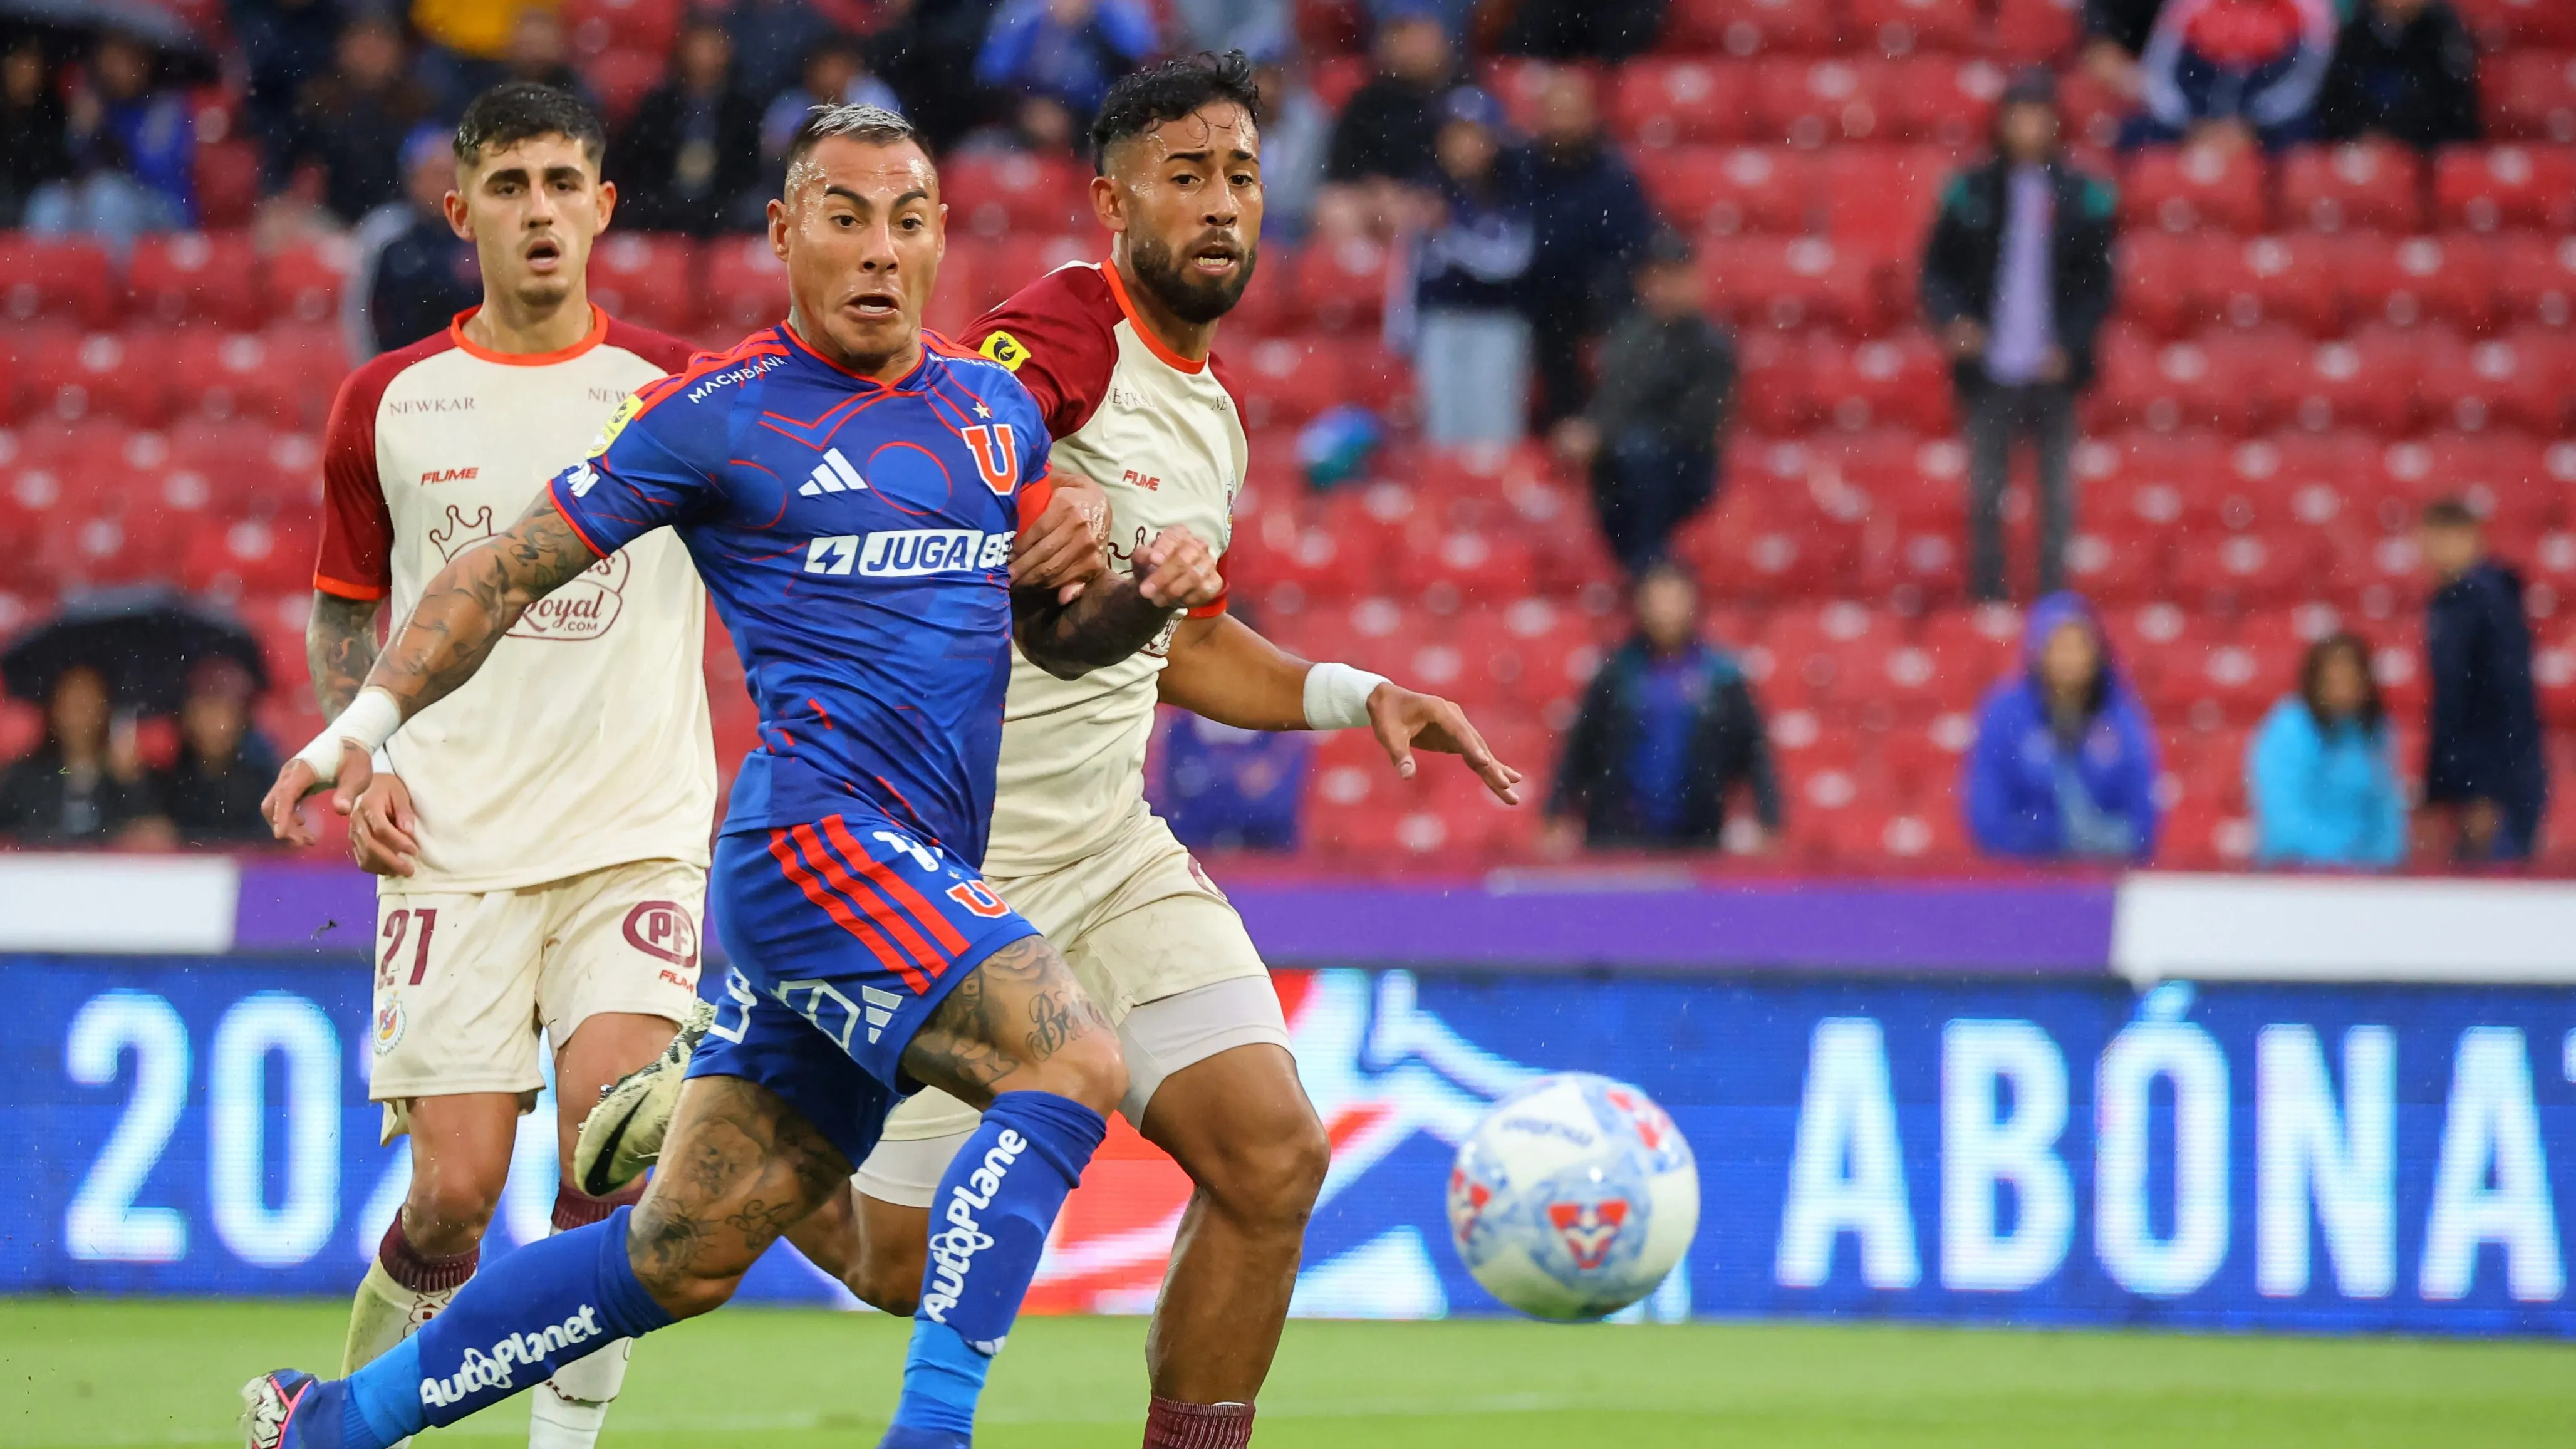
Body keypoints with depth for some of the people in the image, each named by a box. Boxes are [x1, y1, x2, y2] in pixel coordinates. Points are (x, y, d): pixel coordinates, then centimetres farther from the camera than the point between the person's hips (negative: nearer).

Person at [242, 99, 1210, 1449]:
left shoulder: (996, 408, 16)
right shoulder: (719, 413, -2)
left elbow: (1052, 631, 25)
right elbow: (504, 573, 4)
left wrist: (1147, 591, 3)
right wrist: (366, 721, -7)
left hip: (919, 883, 7)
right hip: (815, 837, -7)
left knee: (683, 1251, 8)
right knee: (1071, 1062, -27)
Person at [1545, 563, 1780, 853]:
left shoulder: (1720, 675, -1)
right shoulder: (1619, 673, 2)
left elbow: (1754, 751, 1)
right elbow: (1580, 748, 6)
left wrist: (1770, 825, -6)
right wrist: (1561, 816, 1)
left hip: (1694, 841, 0)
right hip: (1616, 841, 0)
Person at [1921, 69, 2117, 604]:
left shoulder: (2082, 196, 2)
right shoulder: (1972, 192, 5)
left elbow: (2098, 282, 4)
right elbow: (1937, 270, 9)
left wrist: (2069, 345, -9)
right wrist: (1952, 319, -10)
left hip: (2053, 370, -1)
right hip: (1989, 370, 1)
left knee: (2057, 494, 3)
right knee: (1985, 491, 4)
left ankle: (2053, 596, 8)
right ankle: (1987, 595, 10)